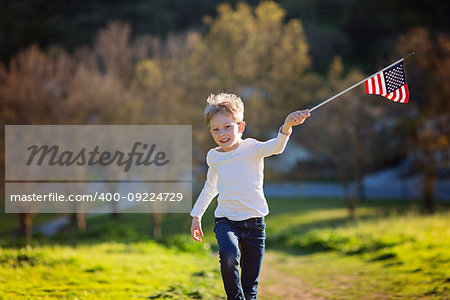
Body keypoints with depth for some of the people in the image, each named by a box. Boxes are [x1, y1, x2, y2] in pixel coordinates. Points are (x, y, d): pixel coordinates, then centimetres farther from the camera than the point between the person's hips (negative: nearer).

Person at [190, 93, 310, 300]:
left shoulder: (251, 148, -7)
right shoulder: (213, 156, 6)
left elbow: (275, 147, -29)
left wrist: (286, 127, -50)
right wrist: (196, 216, 29)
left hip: (254, 223, -1)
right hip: (225, 221, 2)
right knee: (229, 255, -33)